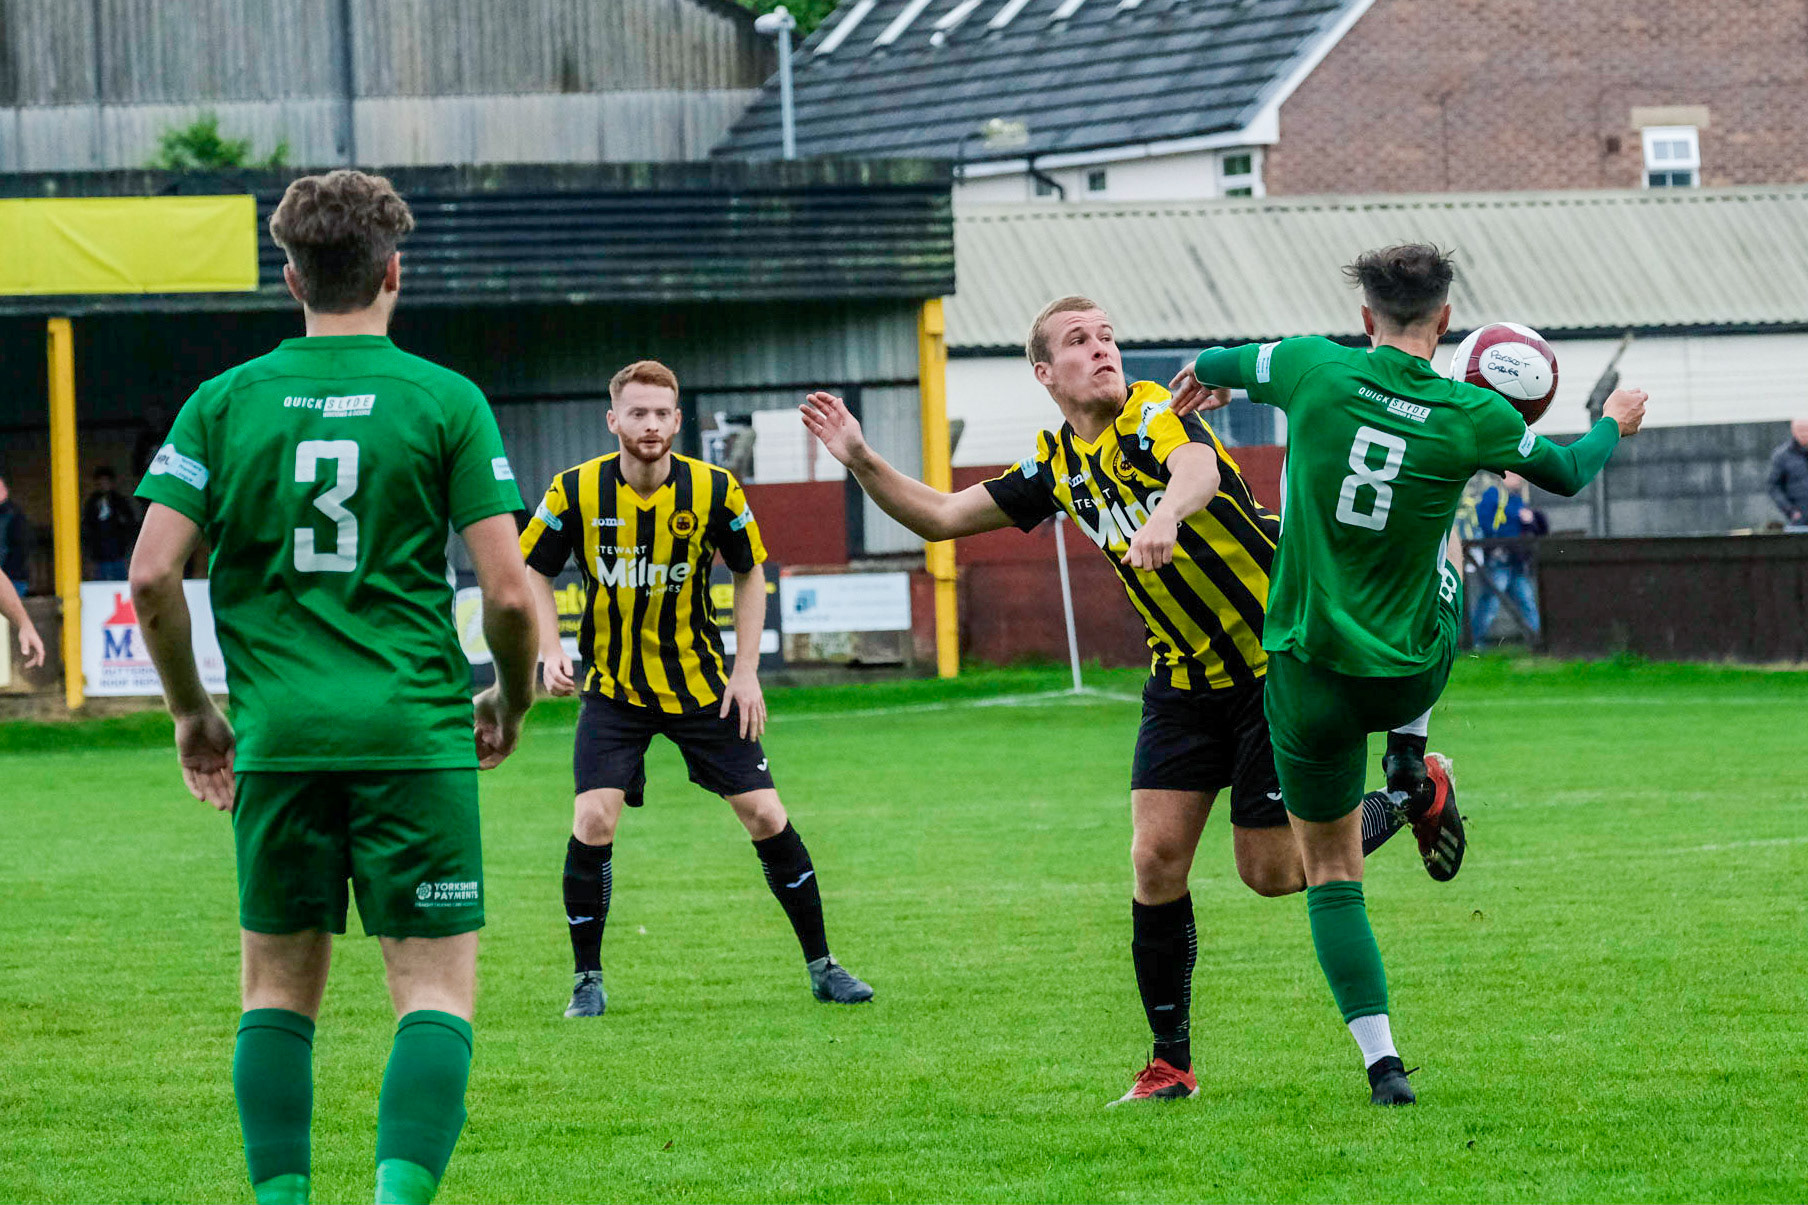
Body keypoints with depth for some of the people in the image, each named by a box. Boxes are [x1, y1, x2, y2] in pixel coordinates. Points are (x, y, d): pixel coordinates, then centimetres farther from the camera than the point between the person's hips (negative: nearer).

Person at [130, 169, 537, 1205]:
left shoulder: (225, 402, 4)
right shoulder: (445, 400, -1)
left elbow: (153, 574, -1)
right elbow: (508, 590, -6)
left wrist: (191, 710, 13)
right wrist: (511, 699, 14)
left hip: (278, 733, 2)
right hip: (415, 731, -2)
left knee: (280, 987, 14)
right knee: (437, 990, 1)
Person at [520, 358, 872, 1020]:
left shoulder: (714, 491, -11)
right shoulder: (576, 491, -13)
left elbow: (750, 572, 4)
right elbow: (533, 570, 2)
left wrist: (747, 671, -2)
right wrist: (551, 653, -12)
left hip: (701, 683, 1)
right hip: (613, 687, -1)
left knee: (766, 816, -2)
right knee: (593, 821, -16)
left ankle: (821, 965, 14)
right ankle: (587, 979, 1)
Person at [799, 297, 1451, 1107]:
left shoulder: (1156, 416, -17)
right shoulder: (1059, 468, 4)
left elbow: (1198, 469, -41)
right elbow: (941, 517, 9)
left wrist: (1165, 517, -64)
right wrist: (861, 461, -7)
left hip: (1274, 660, -6)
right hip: (1184, 675, 6)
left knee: (1272, 872, -2)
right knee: (1156, 858, -6)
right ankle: (1170, 1062, 6)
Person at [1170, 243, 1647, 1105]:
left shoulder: (1317, 370, -11)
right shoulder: (1473, 417, -11)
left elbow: (1221, 365, 11)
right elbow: (1565, 474, 8)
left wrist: (1203, 376, 36)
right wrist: (1613, 425, 31)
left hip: (1310, 677, -1)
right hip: (1411, 671, 1)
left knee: (1331, 873, 13)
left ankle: (1381, 1061, 1)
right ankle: (1410, 753, 25)